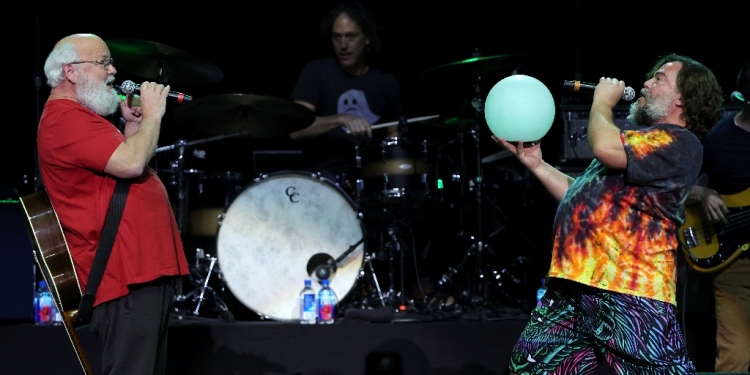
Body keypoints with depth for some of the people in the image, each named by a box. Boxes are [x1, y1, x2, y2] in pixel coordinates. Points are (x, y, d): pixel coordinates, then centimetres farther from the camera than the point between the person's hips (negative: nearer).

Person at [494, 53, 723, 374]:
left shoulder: (679, 143, -6)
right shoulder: (641, 143, 28)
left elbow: (605, 146, -21)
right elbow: (581, 197, 33)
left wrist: (601, 102, -1)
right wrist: (536, 164, 22)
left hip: (630, 296, -10)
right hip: (572, 288, 10)